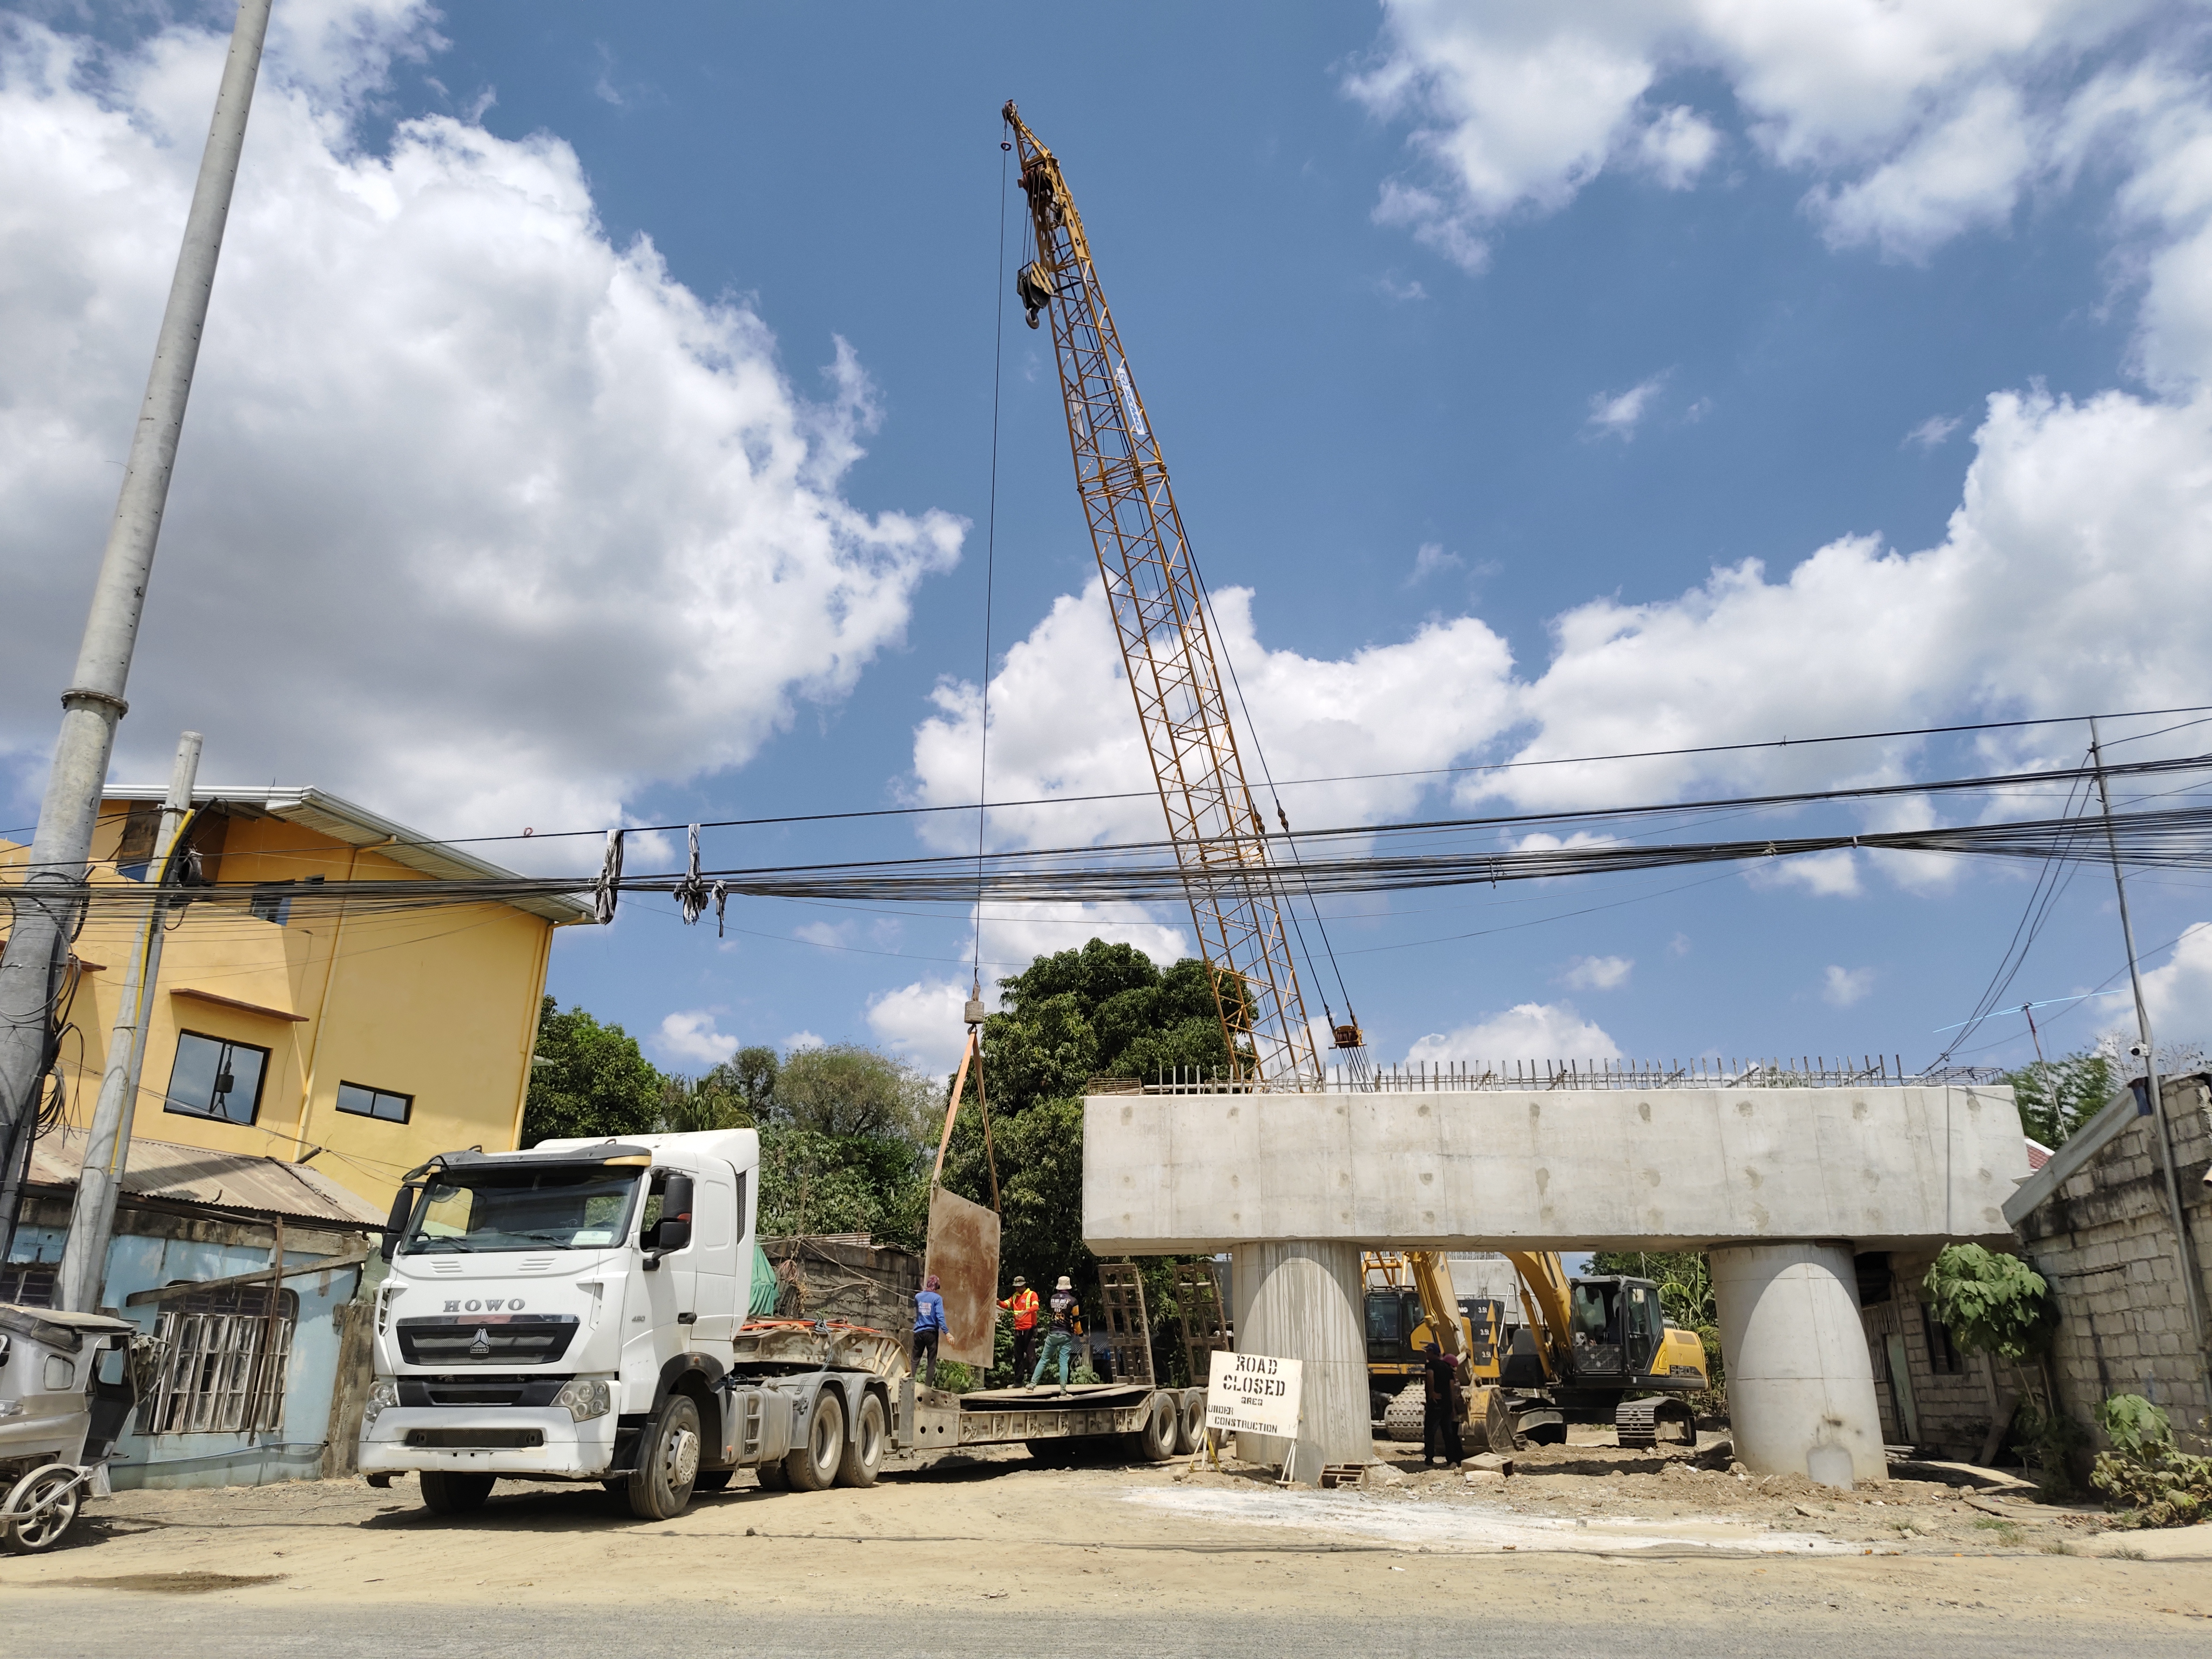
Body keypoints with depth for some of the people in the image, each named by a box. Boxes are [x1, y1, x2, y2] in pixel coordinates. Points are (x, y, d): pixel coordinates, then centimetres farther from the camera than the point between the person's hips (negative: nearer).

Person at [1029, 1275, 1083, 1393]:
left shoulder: (1053, 1298, 5)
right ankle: (1063, 1390, -6)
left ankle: (1033, 1384, 4)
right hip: (1066, 1335, -3)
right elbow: (1076, 1319, -1)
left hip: (1052, 1333, 3)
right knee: (1064, 1362, -3)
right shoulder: (1073, 1301, -7)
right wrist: (1080, 1333, 13)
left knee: (1044, 1359, 9)